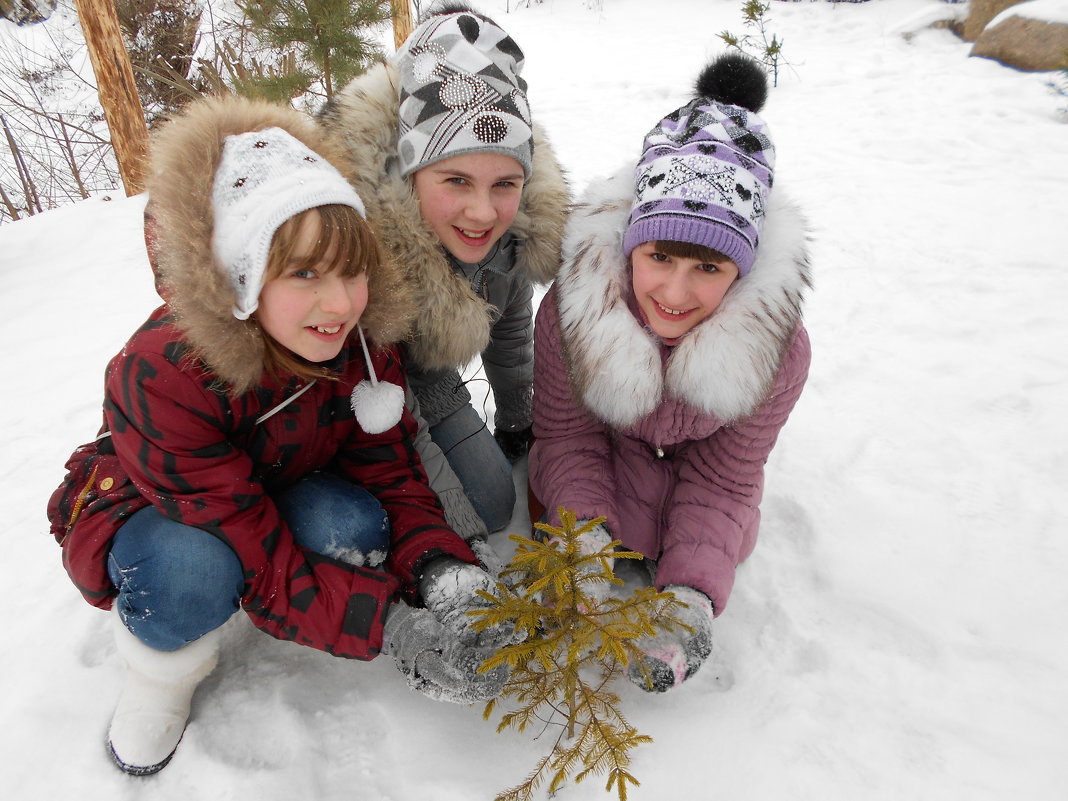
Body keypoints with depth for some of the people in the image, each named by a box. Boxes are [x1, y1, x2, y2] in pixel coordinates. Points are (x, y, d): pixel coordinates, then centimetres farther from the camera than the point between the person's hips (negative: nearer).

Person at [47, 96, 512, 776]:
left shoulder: (364, 341, -21)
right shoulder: (162, 376, -36)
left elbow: (392, 476, -18)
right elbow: (258, 562, -36)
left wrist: (446, 571, -36)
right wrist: (391, 627, -44)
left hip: (282, 491, 3)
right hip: (143, 507, -2)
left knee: (355, 527, -30)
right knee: (192, 575, -37)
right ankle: (164, 672, -1)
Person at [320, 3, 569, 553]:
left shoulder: (517, 225, -20)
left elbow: (509, 322, 1)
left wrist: (516, 423, 15)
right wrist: (459, 536, -25)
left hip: (426, 381, 6)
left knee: (494, 506, 9)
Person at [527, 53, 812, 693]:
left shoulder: (779, 346, -31)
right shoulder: (570, 311, -33)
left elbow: (721, 479, -21)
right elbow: (570, 438, -18)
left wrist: (692, 592, -35)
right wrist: (589, 533, -37)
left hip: (695, 463, 1)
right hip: (603, 448, 0)